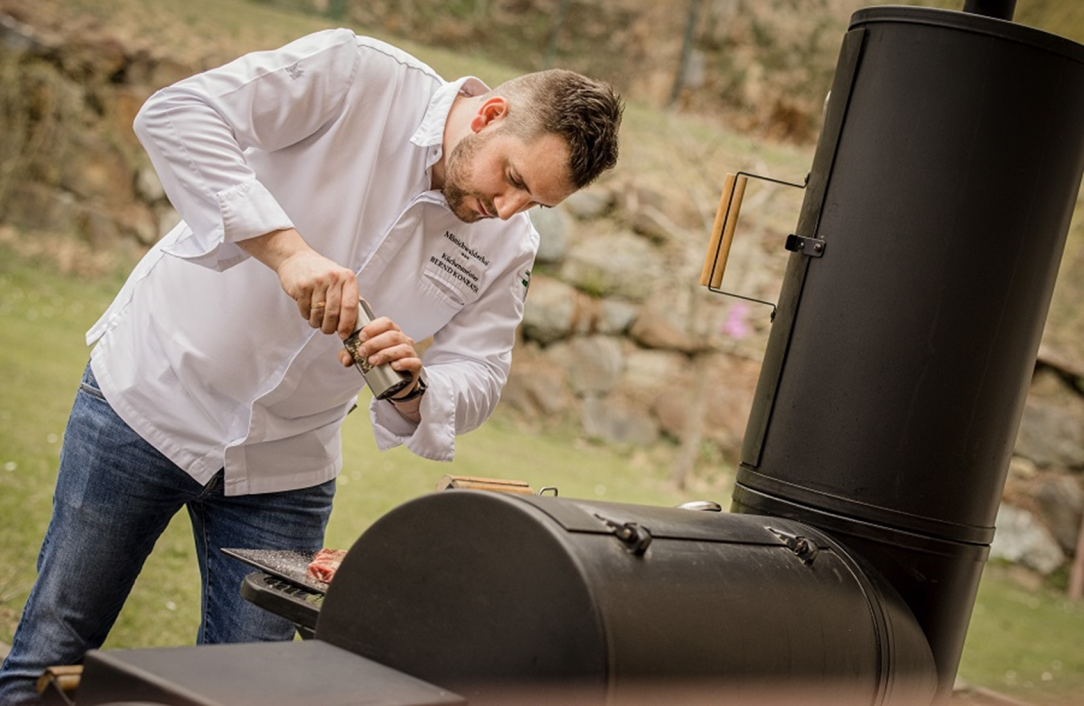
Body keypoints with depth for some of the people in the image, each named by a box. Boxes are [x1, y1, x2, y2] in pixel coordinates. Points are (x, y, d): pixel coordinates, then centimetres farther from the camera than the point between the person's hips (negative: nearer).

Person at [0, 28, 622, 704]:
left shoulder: (510, 248, -5)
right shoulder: (356, 76, -19)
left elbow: (475, 381, -4)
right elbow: (174, 114, -28)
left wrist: (411, 388, -27)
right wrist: (286, 249, -36)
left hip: (285, 468, 4)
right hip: (151, 395, -3)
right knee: (55, 651, 4)